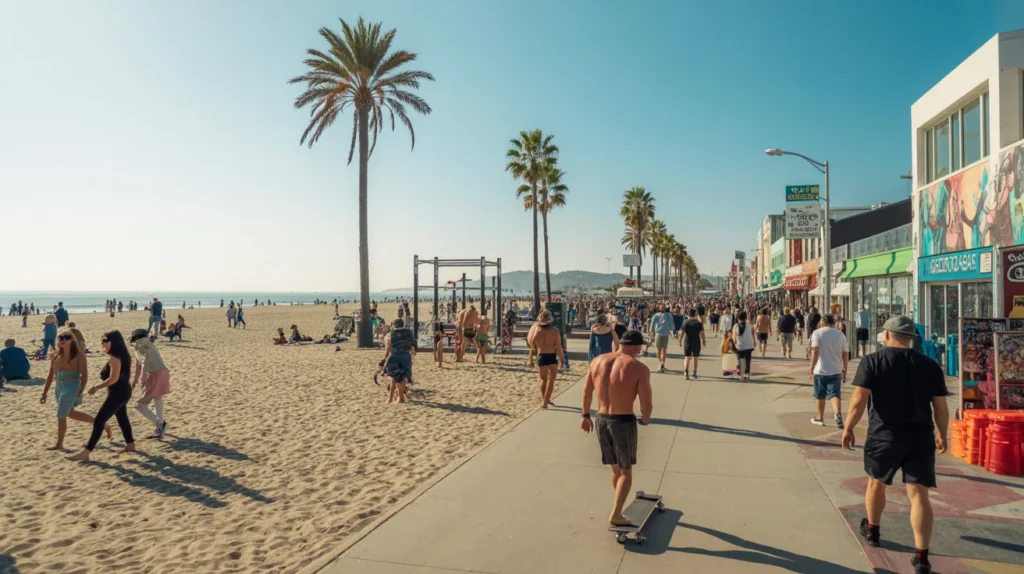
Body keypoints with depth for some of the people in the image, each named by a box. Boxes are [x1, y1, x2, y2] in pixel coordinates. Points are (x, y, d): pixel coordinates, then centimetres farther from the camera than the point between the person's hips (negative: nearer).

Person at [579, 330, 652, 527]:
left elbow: (586, 392, 9)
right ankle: (615, 514, 9)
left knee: (616, 468, 23)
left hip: (601, 421, 5)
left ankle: (619, 505, 37)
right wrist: (645, 419, 6)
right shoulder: (639, 368, -13)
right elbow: (646, 404, -15)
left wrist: (586, 416, 21)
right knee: (626, 471, 14)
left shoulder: (598, 361, 1)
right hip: (624, 422, -5)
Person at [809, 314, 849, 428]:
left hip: (821, 370, -2)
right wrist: (844, 370, 16)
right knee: (835, 394, 3)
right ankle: (838, 414, -20)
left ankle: (820, 418, 21)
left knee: (820, 395, 11)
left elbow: (815, 352, -14)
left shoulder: (817, 333, -5)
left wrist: (811, 369, -11)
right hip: (836, 371, 3)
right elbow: (845, 354, 7)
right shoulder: (840, 335, 6)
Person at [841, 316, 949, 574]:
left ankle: (872, 530, 39)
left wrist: (848, 428, -2)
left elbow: (859, 399, -12)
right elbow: (941, 407, 5)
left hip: (885, 434, -2)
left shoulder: (872, 361, -6)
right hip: (920, 436, 2)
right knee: (918, 492, 1)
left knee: (876, 482, 20)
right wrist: (941, 434, 20)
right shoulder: (930, 365, 4)